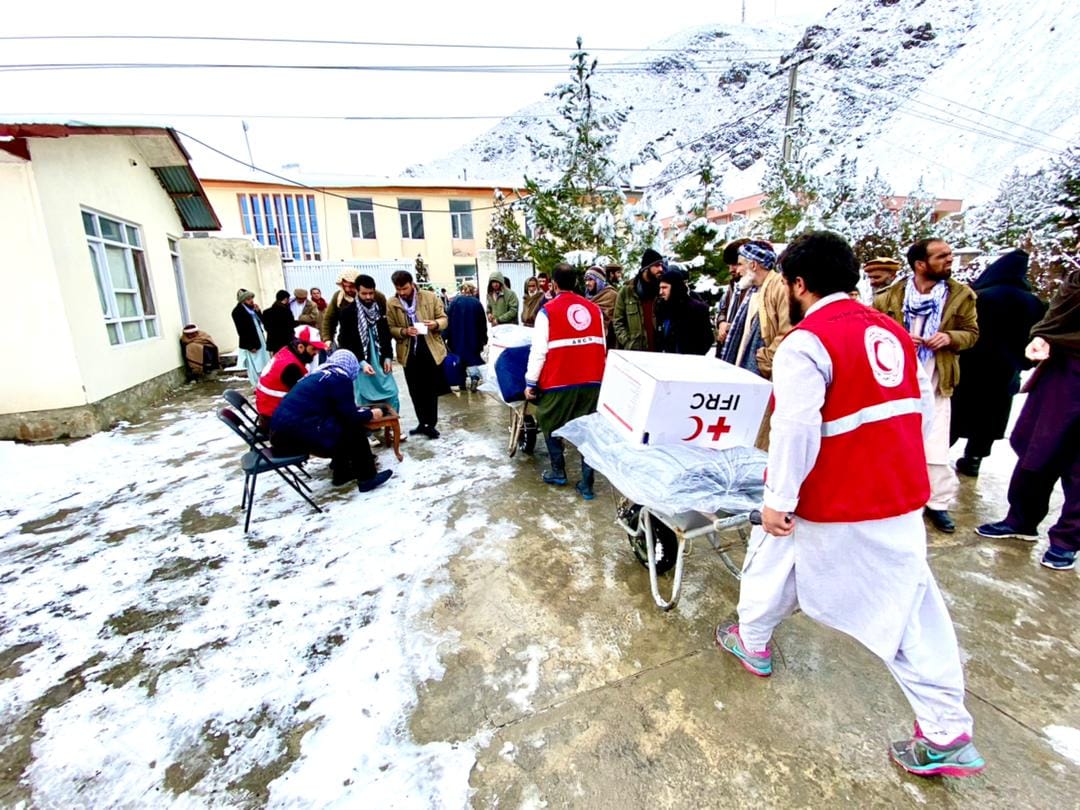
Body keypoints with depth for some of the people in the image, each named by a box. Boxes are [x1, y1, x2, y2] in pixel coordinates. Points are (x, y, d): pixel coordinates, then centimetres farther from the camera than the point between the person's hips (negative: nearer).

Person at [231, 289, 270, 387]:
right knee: (254, 366, -2)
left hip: (260, 339, 8)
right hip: (250, 343, -8)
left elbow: (261, 321, 15)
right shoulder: (237, 311, -10)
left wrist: (258, 311, -2)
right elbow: (241, 330, -15)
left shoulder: (251, 308, 12)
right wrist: (250, 346, -18)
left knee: (263, 364, 11)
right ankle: (257, 386, 5)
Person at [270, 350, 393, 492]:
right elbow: (351, 418, -5)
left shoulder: (318, 375, 20)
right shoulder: (340, 378, -3)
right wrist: (370, 414, 12)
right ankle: (367, 477, 12)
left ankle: (342, 473, 28)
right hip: (298, 434, -9)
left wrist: (360, 411, 35)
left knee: (341, 424, 22)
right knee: (354, 430, 4)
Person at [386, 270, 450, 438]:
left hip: (431, 350, -2)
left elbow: (444, 319, 2)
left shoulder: (430, 297, -4)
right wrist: (404, 331, -19)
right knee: (415, 391, 11)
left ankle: (431, 424, 16)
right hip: (409, 353, 2)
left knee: (431, 390, 5)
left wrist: (435, 323, -20)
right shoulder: (391, 304, -1)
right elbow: (390, 328, 1)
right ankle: (422, 423, 26)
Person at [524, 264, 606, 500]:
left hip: (558, 382, -4)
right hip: (592, 381, 4)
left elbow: (539, 350, -9)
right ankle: (587, 484, 10)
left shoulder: (548, 310, -6)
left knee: (551, 426, 18)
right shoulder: (594, 308, 8)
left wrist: (530, 382, -2)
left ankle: (558, 472, 25)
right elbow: (602, 347, 12)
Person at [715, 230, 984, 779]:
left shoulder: (805, 342, -18)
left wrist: (778, 498, -17)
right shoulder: (892, 332, 7)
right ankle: (948, 734, 25)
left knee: (774, 558, 19)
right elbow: (922, 410, 14)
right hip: (902, 495, 7)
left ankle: (751, 642, 41)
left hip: (832, 503, -6)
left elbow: (795, 429, -24)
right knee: (908, 608, 15)